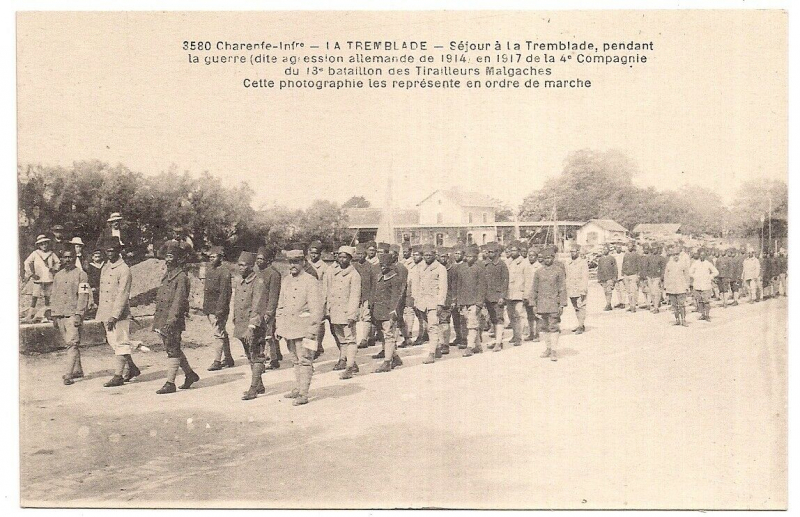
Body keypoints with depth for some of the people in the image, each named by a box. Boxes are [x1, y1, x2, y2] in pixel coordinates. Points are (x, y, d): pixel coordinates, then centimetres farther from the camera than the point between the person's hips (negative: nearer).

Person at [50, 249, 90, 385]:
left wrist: (78, 315, -15)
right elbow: (55, 296, 19)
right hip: (60, 315, 6)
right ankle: (78, 370, 22)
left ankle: (69, 374, -17)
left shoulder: (81, 274, -2)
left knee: (72, 344, -13)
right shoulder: (58, 276, 16)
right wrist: (54, 316, 13)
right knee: (69, 344, 11)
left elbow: (83, 296, -8)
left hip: (73, 314, -6)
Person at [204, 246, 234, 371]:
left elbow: (224, 293, -16)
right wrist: (205, 308, 16)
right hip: (209, 308, 9)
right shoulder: (209, 269, 14)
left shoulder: (224, 272, -12)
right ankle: (228, 359, 23)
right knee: (222, 333, 15)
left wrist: (220, 311, -21)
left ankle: (217, 361, -2)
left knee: (218, 333, -7)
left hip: (219, 308, -9)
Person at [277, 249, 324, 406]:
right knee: (295, 360, 15)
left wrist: (311, 331, -17)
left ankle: (303, 394, -3)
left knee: (304, 360, -5)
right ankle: (297, 388, 25)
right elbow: (281, 304, 17)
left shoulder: (311, 282, -10)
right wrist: (278, 326, 13)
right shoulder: (285, 280, 11)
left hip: (303, 327, -7)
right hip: (289, 327, 7)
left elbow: (316, 309, -13)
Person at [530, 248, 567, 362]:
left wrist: (562, 304, -5)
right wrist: (533, 304, 6)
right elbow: (534, 289, 11)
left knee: (554, 327, -7)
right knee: (545, 327, 9)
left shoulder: (559, 271, 0)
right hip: (542, 304, 3)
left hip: (554, 303, -3)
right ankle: (548, 348, 20)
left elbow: (562, 289, 0)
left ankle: (554, 351, -5)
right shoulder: (538, 272, 8)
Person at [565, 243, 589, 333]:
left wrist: (583, 291, -16)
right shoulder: (568, 263, 12)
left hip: (580, 289, -6)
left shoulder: (583, 262, -6)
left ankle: (581, 326, -2)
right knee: (576, 308, 12)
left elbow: (585, 278, -10)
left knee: (581, 307, -5)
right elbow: (565, 276, 16)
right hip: (571, 289, 6)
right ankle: (581, 325, 21)